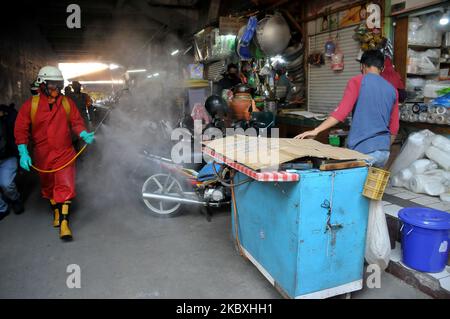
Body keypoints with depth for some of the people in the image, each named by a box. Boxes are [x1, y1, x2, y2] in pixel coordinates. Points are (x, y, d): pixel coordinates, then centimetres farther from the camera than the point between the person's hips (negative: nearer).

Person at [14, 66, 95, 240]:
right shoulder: (30, 104, -6)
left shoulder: (67, 102, -3)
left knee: (65, 186, -9)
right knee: (48, 186, 18)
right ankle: (56, 212, 42)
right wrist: (23, 153, -12)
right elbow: (21, 129, -5)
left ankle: (64, 222, -3)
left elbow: (76, 122, 1)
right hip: (42, 155, 1)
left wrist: (84, 135, -19)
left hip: (64, 153, -1)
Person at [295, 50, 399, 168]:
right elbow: (394, 128, 15)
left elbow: (342, 110, -16)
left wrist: (316, 130, -17)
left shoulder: (357, 81, -3)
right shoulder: (392, 90, 14)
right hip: (384, 151, 6)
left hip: (362, 150, -6)